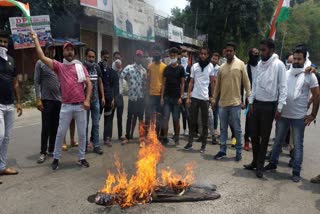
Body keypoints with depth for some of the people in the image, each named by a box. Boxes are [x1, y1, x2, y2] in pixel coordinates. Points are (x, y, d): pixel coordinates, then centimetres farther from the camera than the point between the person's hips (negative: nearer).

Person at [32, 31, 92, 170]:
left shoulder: (81, 67, 6)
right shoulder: (59, 66, 5)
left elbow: (89, 84, 3)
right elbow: (42, 57, -2)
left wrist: (87, 100, -8)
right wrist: (35, 39, 0)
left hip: (81, 106, 1)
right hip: (66, 106, 0)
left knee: (82, 134, 8)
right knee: (60, 133, 6)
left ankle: (82, 158, 21)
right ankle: (56, 158, 22)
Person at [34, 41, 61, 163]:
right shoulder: (40, 63, 1)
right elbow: (37, 82, -5)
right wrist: (38, 99, -13)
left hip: (58, 100, 5)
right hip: (46, 100, -5)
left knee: (55, 127, 7)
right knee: (46, 127, -3)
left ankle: (51, 150, 17)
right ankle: (43, 152, 5)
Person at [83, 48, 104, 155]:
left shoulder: (97, 67, 5)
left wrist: (103, 97, 8)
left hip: (96, 99, 3)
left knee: (96, 124, 6)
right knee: (85, 124, 6)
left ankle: (96, 145, 13)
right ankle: (85, 144, 21)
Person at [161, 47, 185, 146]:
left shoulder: (181, 68, 2)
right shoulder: (166, 69, 9)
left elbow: (182, 84, 1)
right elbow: (164, 83, 9)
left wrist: (181, 97, -9)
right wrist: (162, 97, 1)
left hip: (176, 97, -2)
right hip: (167, 97, 2)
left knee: (176, 119, 5)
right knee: (165, 118, 0)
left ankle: (176, 138, 17)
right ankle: (165, 138, 8)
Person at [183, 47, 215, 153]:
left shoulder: (210, 66, 3)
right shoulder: (194, 66, 6)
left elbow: (212, 83, 6)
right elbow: (191, 82, 8)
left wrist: (213, 96, 0)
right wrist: (188, 97, 2)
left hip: (205, 98, -1)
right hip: (194, 97, 1)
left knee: (205, 123, 6)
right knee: (193, 121, 7)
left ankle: (203, 144, 13)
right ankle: (190, 142, 16)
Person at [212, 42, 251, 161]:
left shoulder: (240, 64, -2)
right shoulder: (221, 67, 9)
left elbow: (246, 82, -2)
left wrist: (249, 97, -6)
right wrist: (214, 98, 14)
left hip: (235, 103, -4)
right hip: (222, 103, 4)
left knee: (237, 129, 4)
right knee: (223, 128, 11)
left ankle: (239, 151, 18)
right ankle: (222, 150, 22)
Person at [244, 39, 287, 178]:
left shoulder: (278, 65, -10)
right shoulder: (259, 64, 7)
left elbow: (283, 87, -10)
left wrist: (279, 108, -14)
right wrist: (251, 102, 8)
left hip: (269, 105, -5)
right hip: (257, 104, 5)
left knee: (264, 137, 4)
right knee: (254, 135, 11)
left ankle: (260, 165, 17)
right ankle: (255, 161, 27)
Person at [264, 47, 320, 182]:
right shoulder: (286, 73, 7)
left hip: (299, 117, -3)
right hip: (283, 115, 3)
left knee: (298, 145, 5)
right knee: (278, 141, 14)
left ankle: (296, 171, 15)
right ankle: (273, 163, 30)